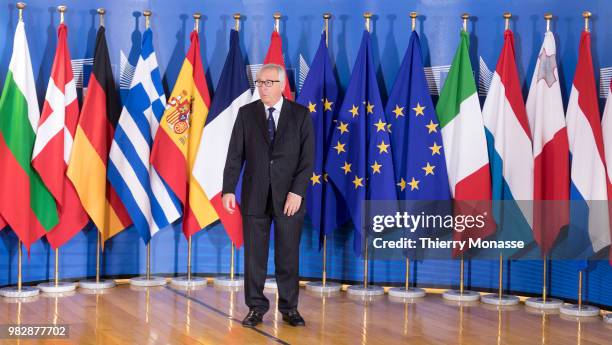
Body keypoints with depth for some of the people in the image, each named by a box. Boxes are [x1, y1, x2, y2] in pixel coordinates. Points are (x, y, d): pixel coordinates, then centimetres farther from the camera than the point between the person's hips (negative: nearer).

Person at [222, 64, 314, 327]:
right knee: (254, 255, 5)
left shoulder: (300, 114, 1)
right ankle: (256, 308, 17)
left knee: (288, 255, 6)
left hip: (289, 196, -1)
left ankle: (289, 308, 18)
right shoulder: (246, 113, 4)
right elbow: (235, 155, 1)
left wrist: (297, 192, -12)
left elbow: (307, 157, -4)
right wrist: (229, 190, -7)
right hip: (254, 195, 1)